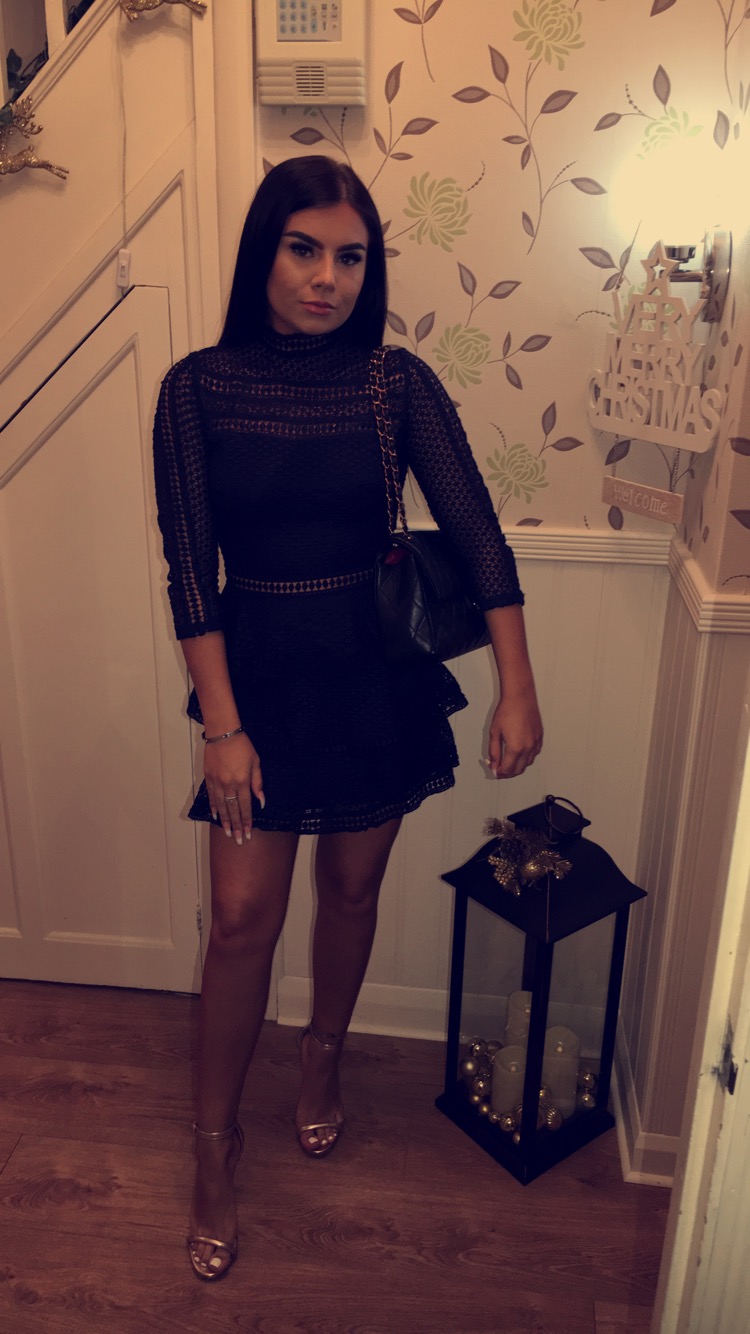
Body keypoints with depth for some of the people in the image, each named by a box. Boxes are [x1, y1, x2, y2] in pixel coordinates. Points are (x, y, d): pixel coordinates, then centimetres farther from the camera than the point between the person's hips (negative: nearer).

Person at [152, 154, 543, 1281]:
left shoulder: (398, 381, -4)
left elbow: (475, 531, -6)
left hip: (379, 668, 2)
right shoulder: (199, 387, -6)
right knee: (245, 918, 1)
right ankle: (216, 1143, 23)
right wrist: (221, 725, -12)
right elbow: (190, 567, -8)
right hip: (259, 667, -1)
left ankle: (324, 1055, 44)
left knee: (352, 888, 15)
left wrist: (518, 689, -11)